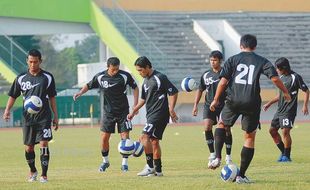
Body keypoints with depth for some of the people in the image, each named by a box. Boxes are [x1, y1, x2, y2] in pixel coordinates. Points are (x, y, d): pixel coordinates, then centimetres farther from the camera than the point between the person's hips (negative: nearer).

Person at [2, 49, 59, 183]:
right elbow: (13, 96, 8)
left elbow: (52, 98, 8)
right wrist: (7, 110, -7)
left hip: (44, 117, -2)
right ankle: (32, 171, 30)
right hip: (28, 118, 2)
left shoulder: (47, 77, 2)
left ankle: (44, 175, -9)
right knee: (28, 148, 7)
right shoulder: (21, 78, 3)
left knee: (44, 144, -13)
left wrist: (55, 116, 7)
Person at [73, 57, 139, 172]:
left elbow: (135, 88, 3)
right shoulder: (100, 77, -7)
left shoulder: (125, 76, -10)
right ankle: (105, 161, 18)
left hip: (123, 111, -1)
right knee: (104, 137, -2)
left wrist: (135, 105, -3)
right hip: (108, 111, 1)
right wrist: (80, 92, -12)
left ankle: (124, 162, 7)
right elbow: (89, 86, 8)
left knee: (125, 137, -6)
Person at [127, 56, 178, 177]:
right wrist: (134, 111, 23)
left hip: (159, 113, -9)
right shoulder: (146, 81, 16)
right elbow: (143, 99, 28)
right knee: (154, 141, 9)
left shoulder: (160, 78, -10)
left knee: (145, 136, -18)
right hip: (151, 115, 9)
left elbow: (174, 92, -11)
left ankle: (150, 166, -16)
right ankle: (158, 170, 13)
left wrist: (171, 109, -17)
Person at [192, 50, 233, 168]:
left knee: (226, 130, -3)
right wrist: (195, 105, 10)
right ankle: (212, 154, -5)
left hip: (224, 105, -2)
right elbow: (200, 90, 16)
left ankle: (228, 156, 12)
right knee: (207, 127, -16)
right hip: (209, 105, 2)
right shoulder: (206, 75, 6)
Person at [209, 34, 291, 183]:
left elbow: (223, 82, -1)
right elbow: (274, 78, -7)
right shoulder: (262, 61, 5)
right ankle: (241, 175, 8)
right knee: (250, 137, 11)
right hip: (252, 102, -1)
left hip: (233, 100, 1)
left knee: (222, 125, 27)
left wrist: (216, 100, 9)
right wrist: (285, 92, 8)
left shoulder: (233, 60, 6)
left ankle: (217, 158, 6)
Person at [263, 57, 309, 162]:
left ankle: (287, 156, -5)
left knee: (285, 131, -15)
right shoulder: (282, 77, 13)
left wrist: (305, 105, -17)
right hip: (280, 110, 9)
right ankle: (283, 152, 20)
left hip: (289, 110, -9)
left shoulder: (295, 77, -11)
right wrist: (269, 103, 23)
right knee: (272, 130, 10)